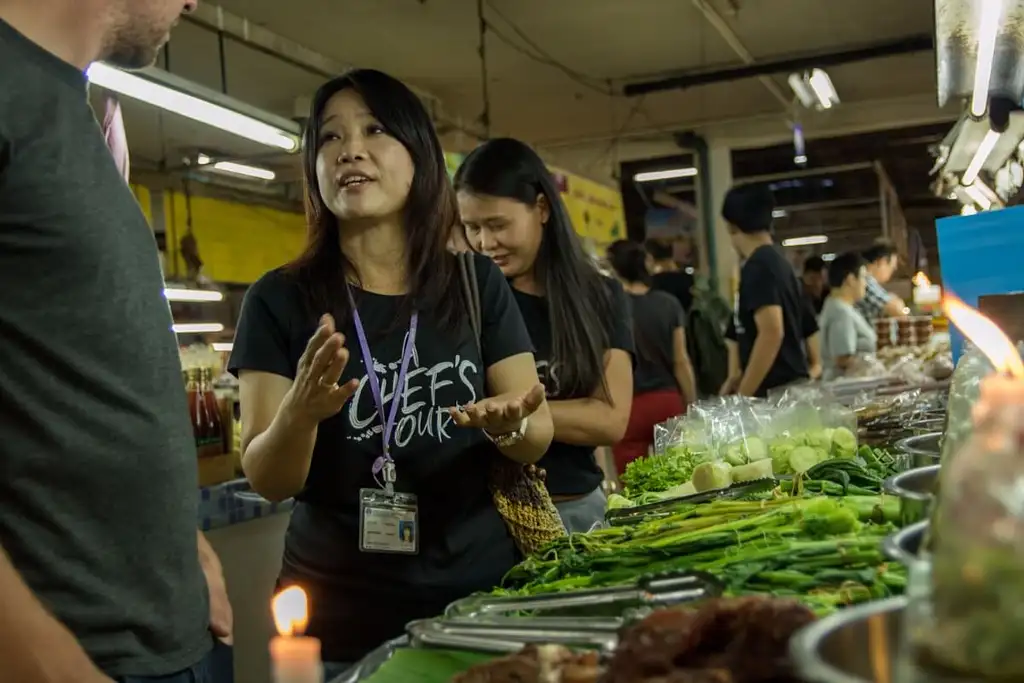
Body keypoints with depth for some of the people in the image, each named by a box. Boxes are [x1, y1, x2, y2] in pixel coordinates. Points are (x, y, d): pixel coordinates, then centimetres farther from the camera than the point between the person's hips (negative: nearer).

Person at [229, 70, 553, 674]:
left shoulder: (478, 283, 0)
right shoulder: (281, 299, -5)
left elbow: (539, 439, 2)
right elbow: (268, 482, -8)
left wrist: (508, 424, -20)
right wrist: (300, 413, -28)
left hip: (479, 596, 2)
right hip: (342, 621, -1)